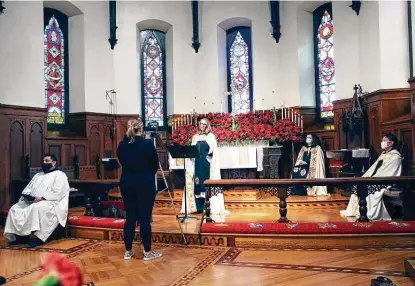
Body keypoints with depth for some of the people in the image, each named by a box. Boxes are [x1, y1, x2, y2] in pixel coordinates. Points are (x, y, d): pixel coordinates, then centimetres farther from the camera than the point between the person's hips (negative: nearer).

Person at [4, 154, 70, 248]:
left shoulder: (60, 175, 0)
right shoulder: (38, 175, 26)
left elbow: (57, 193, -13)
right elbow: (28, 188, 20)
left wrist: (41, 198, -21)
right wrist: (27, 195, -3)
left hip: (51, 203, -8)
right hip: (31, 202, 8)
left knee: (37, 208, -37)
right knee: (15, 209, -11)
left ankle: (39, 237, -33)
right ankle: (21, 236, -11)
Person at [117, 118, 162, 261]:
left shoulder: (121, 145, 0)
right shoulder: (147, 144, -12)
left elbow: (123, 163, 13)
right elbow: (155, 165, -1)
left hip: (127, 184, 4)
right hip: (145, 184, -4)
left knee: (130, 217, 11)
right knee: (145, 217, 1)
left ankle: (128, 251, 19)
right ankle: (147, 252, 10)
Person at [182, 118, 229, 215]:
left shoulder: (211, 136, 5)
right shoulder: (195, 137, 16)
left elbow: (214, 150, -3)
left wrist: (210, 152, -23)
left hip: (207, 163, -3)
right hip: (197, 163, 3)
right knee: (197, 182, 2)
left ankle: (209, 206, -2)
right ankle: (198, 207, 7)